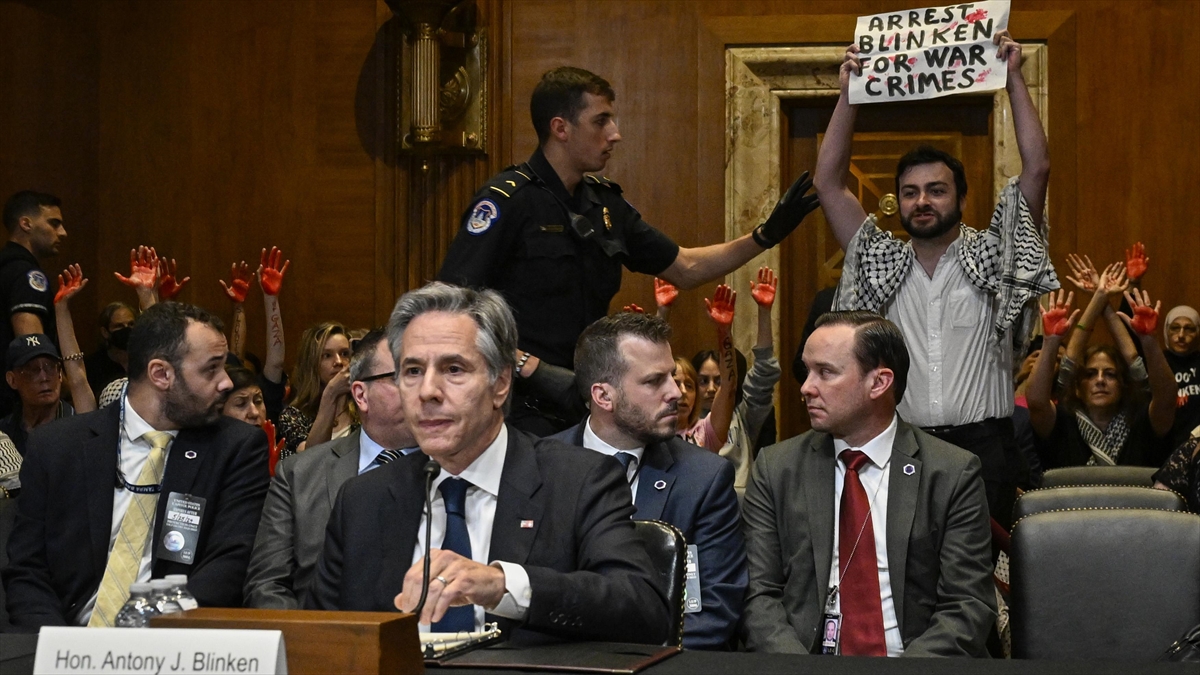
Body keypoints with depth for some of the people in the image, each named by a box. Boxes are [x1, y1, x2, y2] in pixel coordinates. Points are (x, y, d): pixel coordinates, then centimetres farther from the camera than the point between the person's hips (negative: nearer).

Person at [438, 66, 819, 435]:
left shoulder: (605, 204, 12)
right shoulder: (507, 199, -11)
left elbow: (684, 268, 22)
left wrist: (767, 235, 14)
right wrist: (534, 369, -23)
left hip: (584, 408, 7)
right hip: (522, 412, -7)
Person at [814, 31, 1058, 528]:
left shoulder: (990, 257, 8)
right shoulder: (883, 262, 14)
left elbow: (1037, 169, 0)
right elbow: (828, 182, 11)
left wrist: (1013, 77, 0)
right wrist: (848, 93, 8)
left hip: (982, 446, -2)